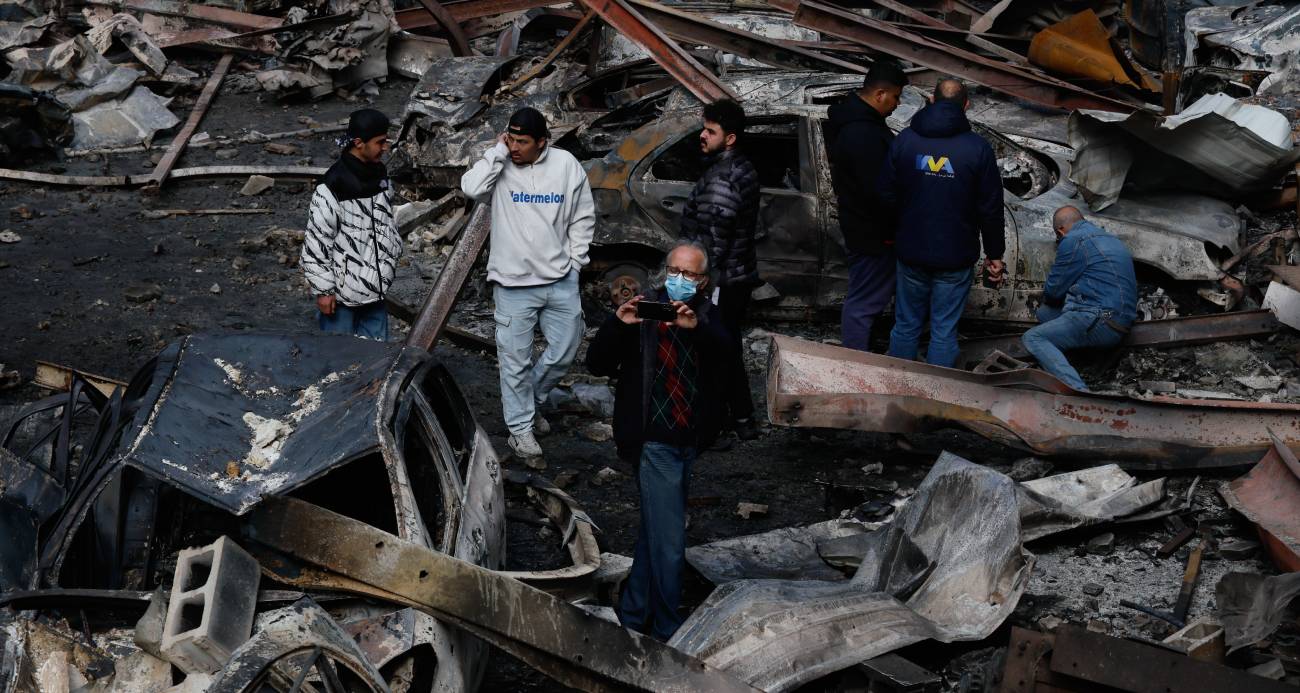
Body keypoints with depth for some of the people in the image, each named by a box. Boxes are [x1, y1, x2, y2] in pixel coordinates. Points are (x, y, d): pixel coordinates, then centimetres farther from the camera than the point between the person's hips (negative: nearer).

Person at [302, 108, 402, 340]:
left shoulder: (378, 174, 5)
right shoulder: (333, 187, -20)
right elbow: (315, 242, -17)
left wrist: (393, 254, 19)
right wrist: (323, 290, -15)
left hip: (375, 287, 7)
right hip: (342, 292, -7)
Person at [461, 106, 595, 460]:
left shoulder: (566, 165, -3)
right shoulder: (499, 166, -7)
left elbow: (583, 217, 7)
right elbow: (471, 188, -27)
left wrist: (575, 259, 2)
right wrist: (497, 152, -21)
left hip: (560, 281, 3)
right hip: (513, 284, -2)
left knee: (565, 349, 14)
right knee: (515, 360, 3)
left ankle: (531, 400, 38)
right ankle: (520, 427, 18)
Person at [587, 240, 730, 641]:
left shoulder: (707, 315, 7)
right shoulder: (642, 312, -6)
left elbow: (725, 349, -15)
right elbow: (597, 365, -11)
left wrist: (696, 326, -35)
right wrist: (617, 324, -27)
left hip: (690, 442, 5)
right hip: (655, 442, -5)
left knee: (655, 531, 18)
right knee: (669, 541, -5)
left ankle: (634, 615, 32)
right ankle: (667, 630, 7)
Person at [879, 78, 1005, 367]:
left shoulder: (904, 140, -3)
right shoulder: (978, 149, -10)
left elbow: (886, 195, 1)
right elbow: (990, 209, -7)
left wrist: (893, 235, 17)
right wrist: (994, 254, 4)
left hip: (911, 253, 2)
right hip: (956, 257, -2)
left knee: (906, 325, 15)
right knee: (944, 331, 6)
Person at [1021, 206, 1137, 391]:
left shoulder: (1073, 241, -5)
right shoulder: (1111, 239, 24)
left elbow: (1053, 291, -1)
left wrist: (1047, 298, 23)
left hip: (1100, 323, -10)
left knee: (1032, 338, -14)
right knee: (1044, 313, 19)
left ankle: (1077, 390, -33)